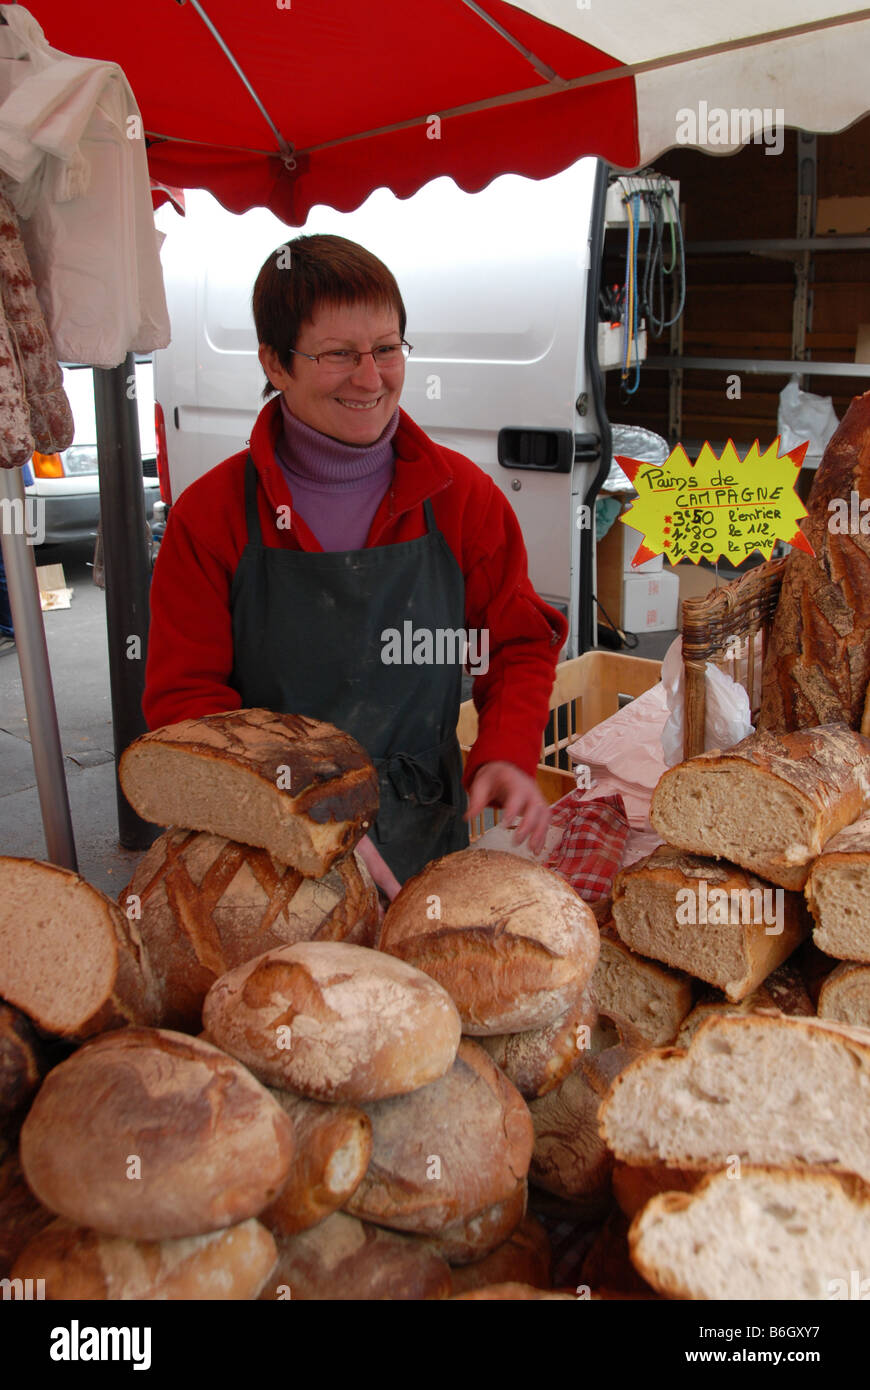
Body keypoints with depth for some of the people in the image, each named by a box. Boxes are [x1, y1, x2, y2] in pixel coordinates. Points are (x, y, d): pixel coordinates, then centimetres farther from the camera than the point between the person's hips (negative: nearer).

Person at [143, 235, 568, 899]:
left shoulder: (462, 495, -2)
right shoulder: (211, 513, -7)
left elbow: (521, 643, 6)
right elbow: (184, 698, -9)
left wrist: (506, 755, -14)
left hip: (427, 843, 2)